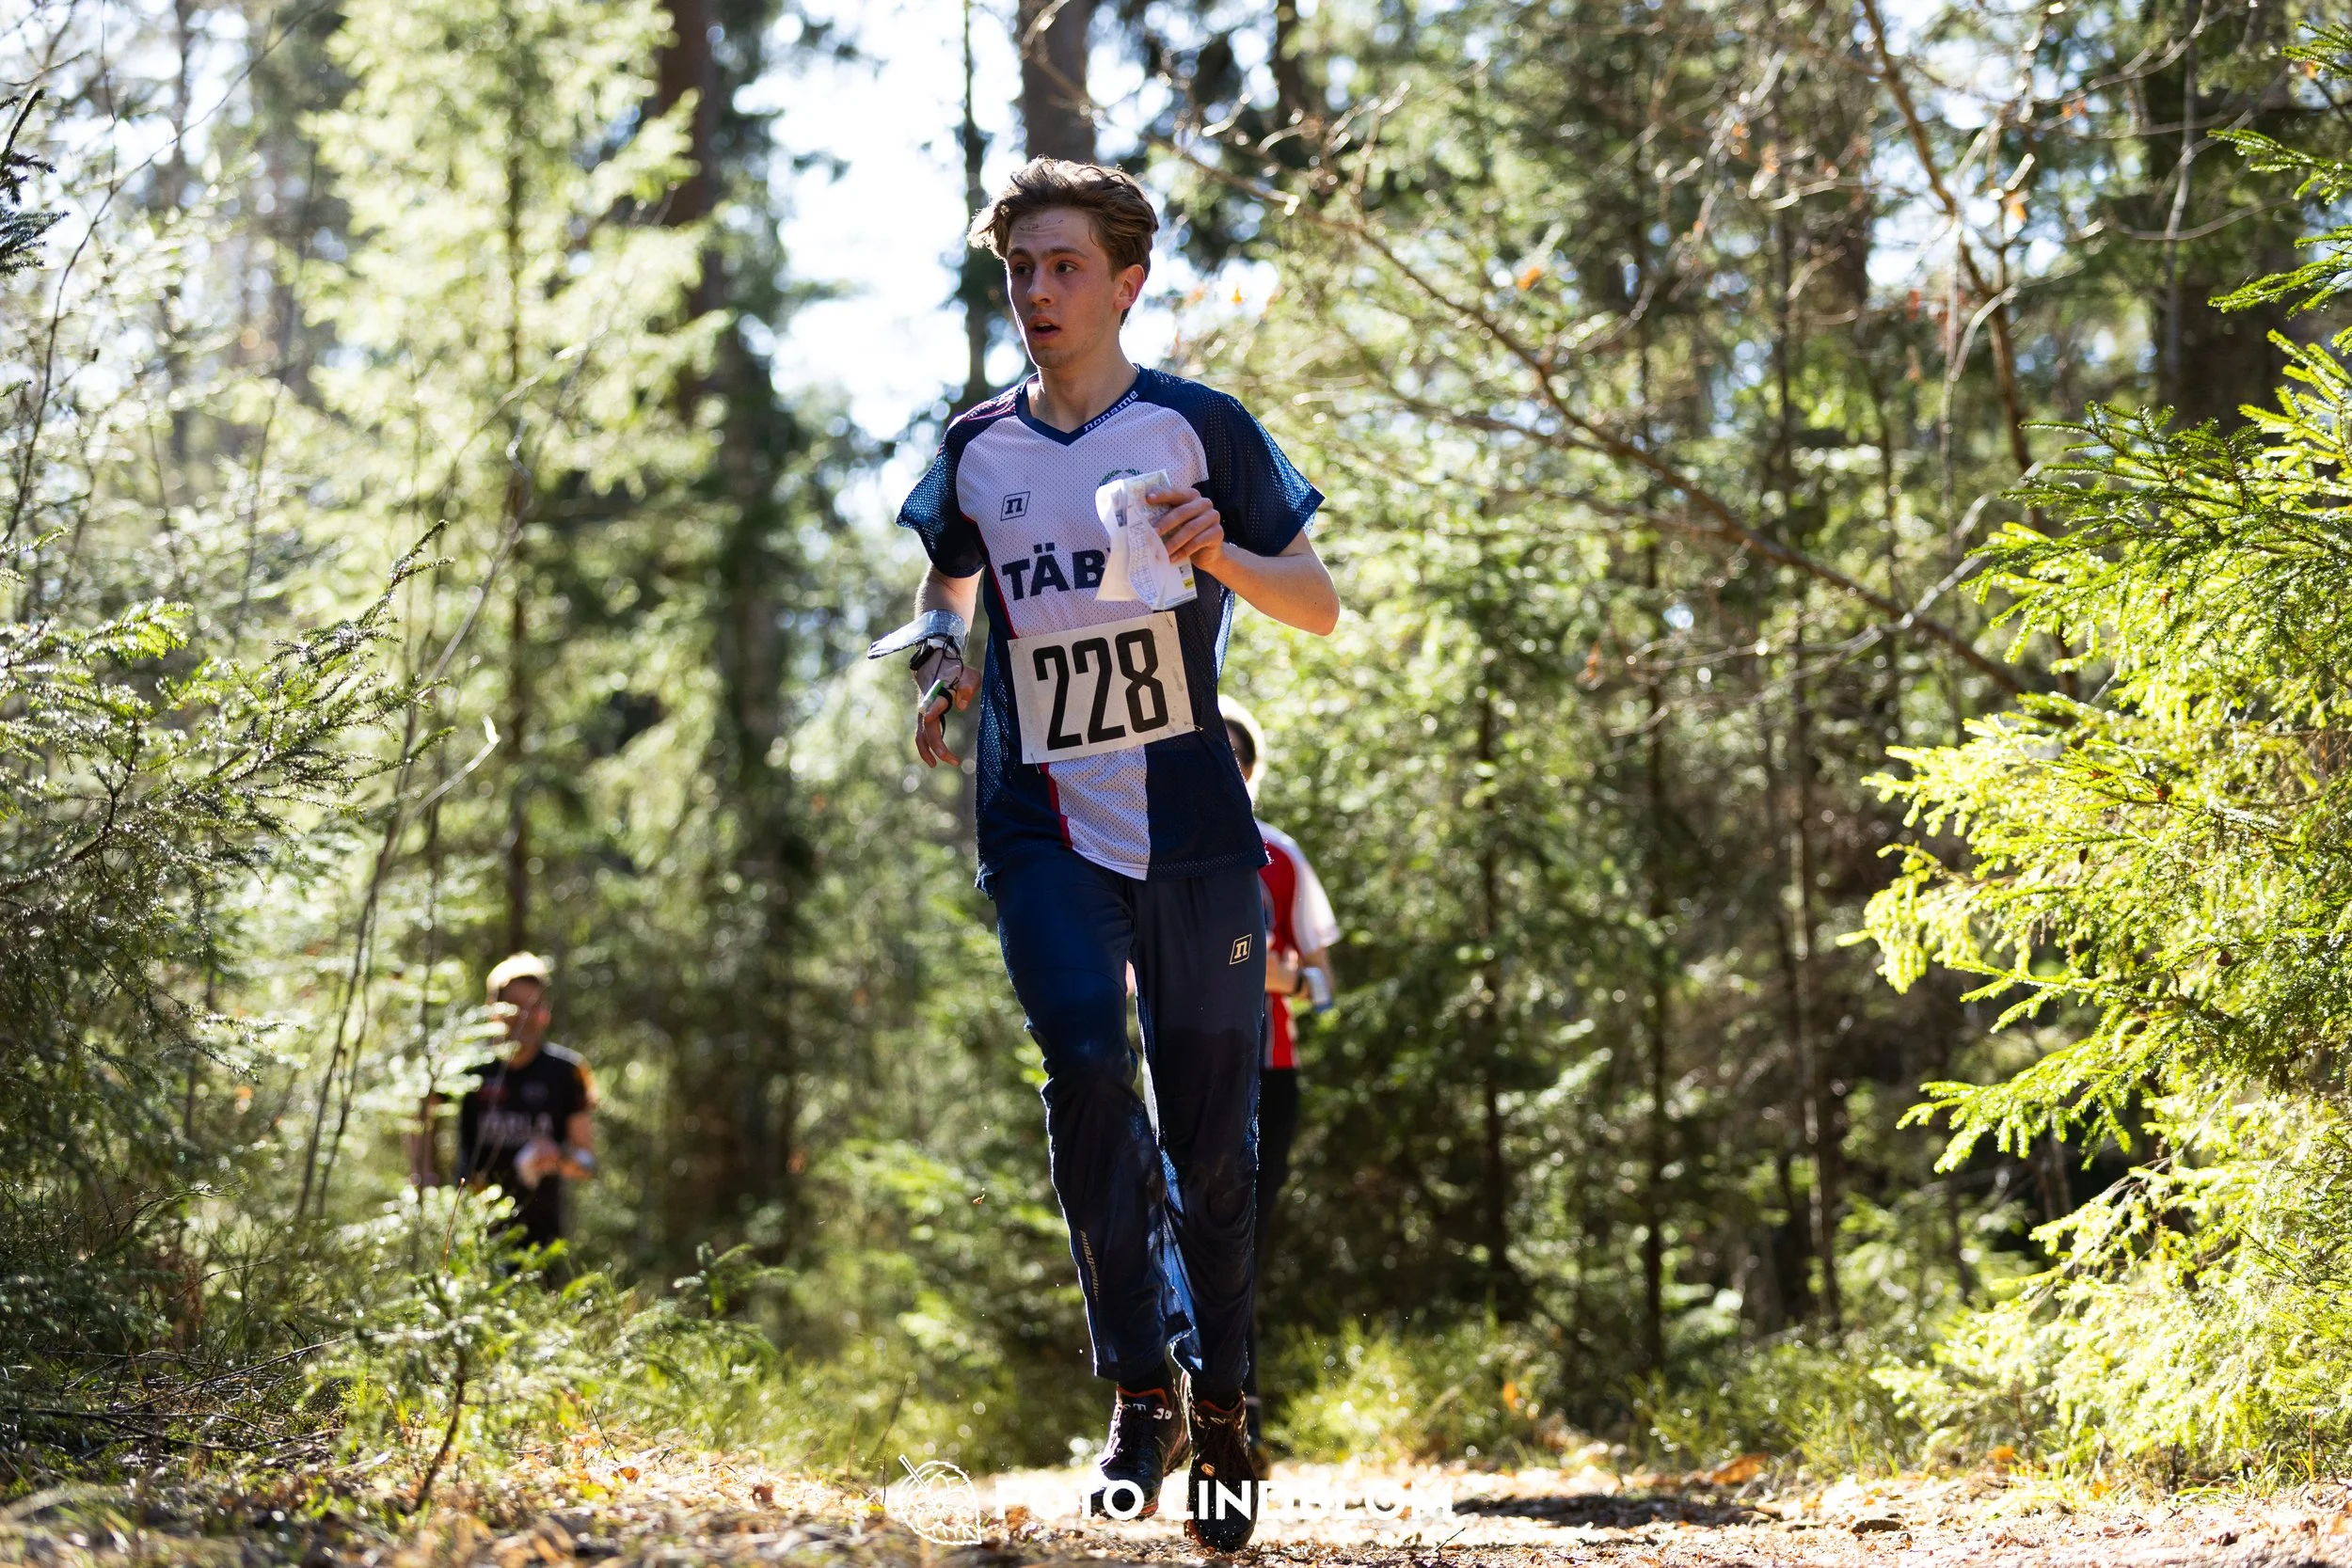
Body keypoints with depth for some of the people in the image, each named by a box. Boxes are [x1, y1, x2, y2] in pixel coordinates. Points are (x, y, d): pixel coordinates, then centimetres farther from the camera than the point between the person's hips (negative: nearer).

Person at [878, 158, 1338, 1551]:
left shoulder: (1198, 428, 1)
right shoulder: (977, 449, 10)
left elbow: (1321, 606, 2)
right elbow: (950, 589, 27)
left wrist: (1219, 553, -17)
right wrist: (941, 650, 5)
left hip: (1193, 822, -1)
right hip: (1043, 824, 2)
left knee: (1212, 1134, 2)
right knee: (1086, 1067, -20)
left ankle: (1222, 1413, 18)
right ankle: (1140, 1396, -11)